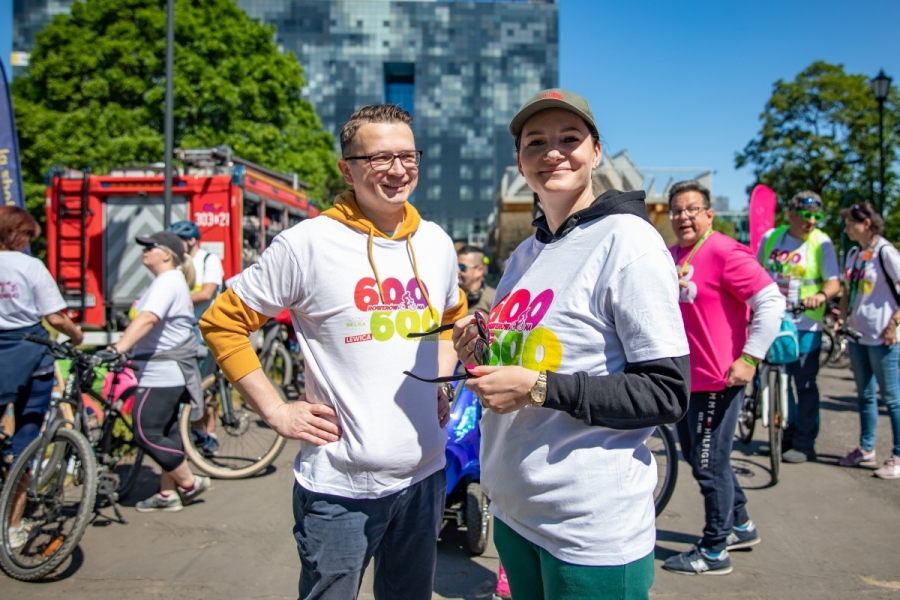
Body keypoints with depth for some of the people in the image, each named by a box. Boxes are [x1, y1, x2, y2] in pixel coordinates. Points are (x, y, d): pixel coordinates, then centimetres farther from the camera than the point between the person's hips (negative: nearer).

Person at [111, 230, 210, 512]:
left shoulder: (168, 282, -16)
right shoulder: (170, 281, 18)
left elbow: (147, 319, -32)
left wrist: (118, 349, -42)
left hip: (162, 371, -11)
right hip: (169, 371, 11)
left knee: (147, 434, -7)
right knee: (164, 431, 14)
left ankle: (189, 483, 5)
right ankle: (167, 494, 22)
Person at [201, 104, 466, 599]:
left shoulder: (435, 243, 4)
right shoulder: (307, 244, -12)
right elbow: (223, 323, -6)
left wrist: (441, 383, 9)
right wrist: (276, 412, -10)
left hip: (425, 476, 5)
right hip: (339, 489, -5)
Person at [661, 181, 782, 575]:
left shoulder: (724, 253, -15)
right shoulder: (673, 256, 9)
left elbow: (772, 302, -20)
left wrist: (750, 358, -22)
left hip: (716, 380, -9)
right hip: (685, 378, 9)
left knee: (710, 466, 1)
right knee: (698, 458, 20)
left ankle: (714, 552, 17)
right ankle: (741, 526, 40)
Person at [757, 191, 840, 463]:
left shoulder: (822, 243, -6)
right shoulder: (770, 237, 4)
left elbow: (834, 283, -13)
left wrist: (821, 295, -33)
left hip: (805, 325, -4)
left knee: (805, 384, 2)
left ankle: (804, 444, 13)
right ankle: (787, 435, 27)